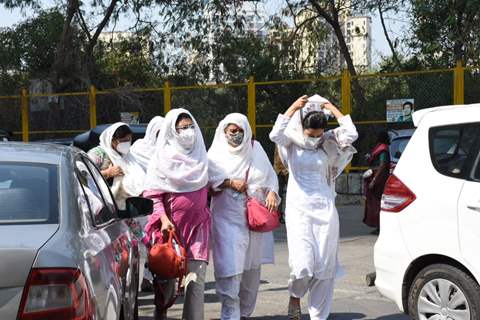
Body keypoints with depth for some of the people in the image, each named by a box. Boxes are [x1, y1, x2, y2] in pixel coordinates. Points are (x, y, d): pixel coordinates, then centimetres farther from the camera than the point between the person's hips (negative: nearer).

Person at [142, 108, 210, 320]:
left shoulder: (200, 156, 11)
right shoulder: (163, 159, -2)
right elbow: (154, 194, -6)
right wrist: (163, 219, -17)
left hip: (198, 225, 3)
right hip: (171, 225, -3)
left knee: (196, 277, -6)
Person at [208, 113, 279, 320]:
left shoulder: (255, 149, 10)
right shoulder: (217, 152, 3)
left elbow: (270, 175, 11)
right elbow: (206, 176, -9)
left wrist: (272, 192, -6)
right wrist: (230, 183, -18)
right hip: (227, 217, -4)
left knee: (252, 267, 10)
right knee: (230, 266, -13)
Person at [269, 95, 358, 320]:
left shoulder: (328, 143, 7)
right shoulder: (292, 142, 1)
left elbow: (351, 134, -9)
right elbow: (275, 135, -20)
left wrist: (333, 110, -1)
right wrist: (293, 108, -16)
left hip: (325, 208, 3)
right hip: (298, 208, -3)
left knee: (325, 266, 1)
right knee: (302, 263, -14)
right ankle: (295, 297, 18)